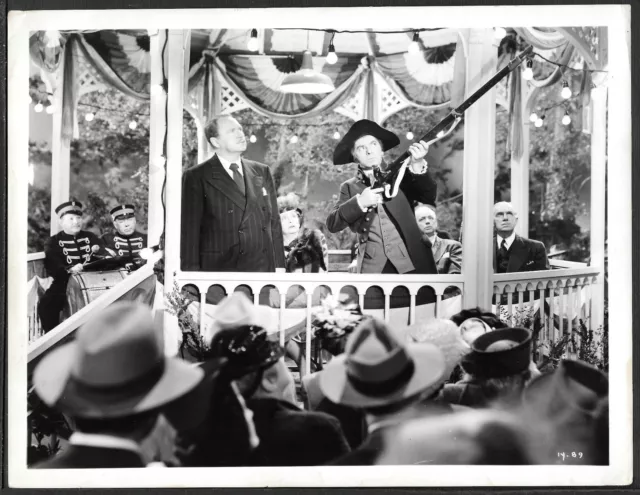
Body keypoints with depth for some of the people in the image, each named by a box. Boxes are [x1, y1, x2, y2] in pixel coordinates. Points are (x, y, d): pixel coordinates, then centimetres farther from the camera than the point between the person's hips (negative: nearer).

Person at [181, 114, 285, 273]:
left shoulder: (262, 172, 12)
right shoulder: (197, 177, 0)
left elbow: (274, 221, 13)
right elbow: (190, 230, -3)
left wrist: (279, 265, 7)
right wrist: (193, 274, -10)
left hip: (262, 266, 4)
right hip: (218, 269, -3)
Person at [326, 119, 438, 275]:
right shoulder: (350, 187, 12)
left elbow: (429, 197, -3)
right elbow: (332, 224, 2)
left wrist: (417, 166, -18)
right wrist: (359, 202, -13)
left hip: (413, 261, 0)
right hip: (373, 265, 0)